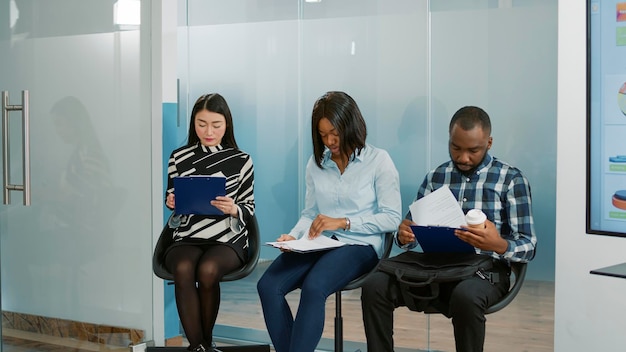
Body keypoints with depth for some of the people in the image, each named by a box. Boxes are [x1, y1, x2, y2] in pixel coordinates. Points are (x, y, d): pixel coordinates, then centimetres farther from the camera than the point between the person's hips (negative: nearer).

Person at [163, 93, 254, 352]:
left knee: (207, 270, -34)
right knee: (183, 269, -33)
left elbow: (249, 209, 5)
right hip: (187, 237, 2)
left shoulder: (241, 161, 2)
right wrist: (171, 202, -6)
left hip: (228, 238, -1)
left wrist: (233, 209, -17)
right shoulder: (179, 157, 7)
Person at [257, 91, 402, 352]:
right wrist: (293, 236, -8)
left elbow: (392, 219, -7)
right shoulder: (316, 162, 13)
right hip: (318, 244, 5)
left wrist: (343, 222, -16)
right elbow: (309, 214, 13)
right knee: (268, 286, -23)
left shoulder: (378, 160, -1)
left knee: (313, 288, -35)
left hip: (359, 245, -5)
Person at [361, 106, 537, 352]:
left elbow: (528, 247, -5)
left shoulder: (511, 179, -1)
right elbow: (412, 228, 12)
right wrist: (403, 236, -14)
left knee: (466, 296, -39)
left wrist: (499, 245, -29)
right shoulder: (435, 177, 11)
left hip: (486, 270, -4)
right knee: (375, 286, -21)